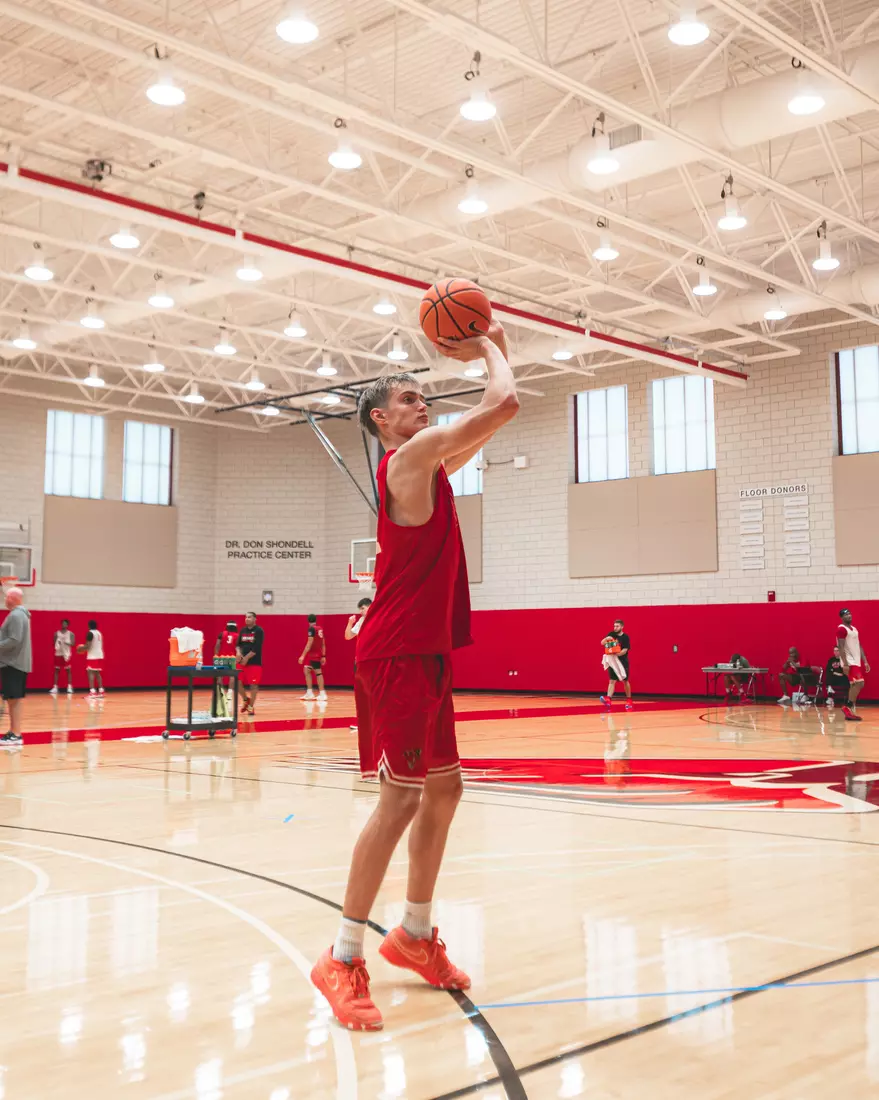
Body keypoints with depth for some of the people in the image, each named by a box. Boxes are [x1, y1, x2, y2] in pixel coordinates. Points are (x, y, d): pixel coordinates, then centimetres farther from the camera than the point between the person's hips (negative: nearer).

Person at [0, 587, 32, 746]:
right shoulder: (20, 614, 17)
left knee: (14, 699, -9)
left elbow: (14, 640, -23)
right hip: (16, 663, 10)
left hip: (13, 664, -10)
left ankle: (15, 735, -9)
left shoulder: (16, 615, -16)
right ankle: (13, 732, 16)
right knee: (13, 699, 12)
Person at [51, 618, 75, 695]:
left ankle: (70, 687, -1)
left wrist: (67, 643, -27)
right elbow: (53, 643, 6)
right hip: (58, 654, 2)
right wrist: (56, 645, -17)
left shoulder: (70, 633, 1)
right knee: (57, 670, 2)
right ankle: (55, 687, 3)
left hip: (66, 654, -2)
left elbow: (73, 643, -8)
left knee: (68, 670, -2)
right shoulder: (56, 633, 6)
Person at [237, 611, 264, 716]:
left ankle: (251, 706, 7)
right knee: (238, 682, 0)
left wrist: (246, 658, -16)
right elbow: (239, 644, 12)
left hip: (255, 662, -6)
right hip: (243, 661, 6)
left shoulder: (259, 631, -9)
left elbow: (256, 648, -16)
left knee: (253, 685, -3)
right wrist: (239, 653, -9)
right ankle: (245, 699, 22)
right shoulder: (243, 630, 11)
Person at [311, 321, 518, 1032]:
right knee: (402, 794, -10)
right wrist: (487, 351, 1)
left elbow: (496, 417, 29)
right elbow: (505, 405, -16)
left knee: (444, 788, 13)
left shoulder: (431, 465, 18)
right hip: (398, 652, -10)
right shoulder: (410, 457, -10)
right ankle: (343, 960, -1)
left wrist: (494, 349, 19)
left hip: (426, 652, 10)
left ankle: (416, 935, 24)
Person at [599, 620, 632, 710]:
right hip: (612, 661, 3)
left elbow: (624, 651, -18)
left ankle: (629, 700, 18)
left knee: (625, 681, 5)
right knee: (612, 681, -6)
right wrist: (606, 638, -18)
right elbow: (602, 643, 3)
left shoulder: (625, 637, -9)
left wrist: (615, 655, -29)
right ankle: (608, 699, -19)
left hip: (622, 661, -3)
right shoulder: (612, 634, 3)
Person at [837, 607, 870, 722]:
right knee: (859, 683, -17)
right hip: (850, 662, -9)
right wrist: (845, 664, -24)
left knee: (855, 685, 7)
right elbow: (841, 647, -17)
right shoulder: (841, 629, -10)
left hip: (857, 661, 9)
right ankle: (848, 708, -13)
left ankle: (849, 709, 9)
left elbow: (859, 646, 19)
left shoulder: (854, 629, 18)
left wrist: (865, 661, 13)